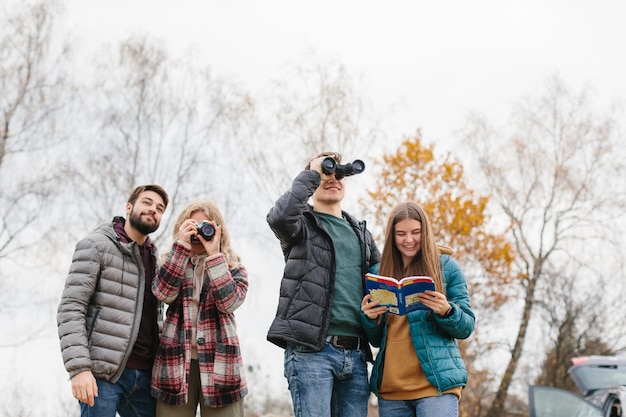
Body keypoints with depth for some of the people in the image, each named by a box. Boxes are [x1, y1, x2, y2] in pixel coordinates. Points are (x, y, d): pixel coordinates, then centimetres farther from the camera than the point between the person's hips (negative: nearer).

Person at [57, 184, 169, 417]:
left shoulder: (155, 260, 18)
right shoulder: (96, 245, -1)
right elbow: (70, 308, -9)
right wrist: (79, 367, -20)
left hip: (144, 375, 6)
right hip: (104, 373, -6)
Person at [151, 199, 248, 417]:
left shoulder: (233, 267, 8)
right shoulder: (174, 264, 13)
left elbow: (230, 302, -11)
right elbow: (163, 293, -8)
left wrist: (214, 255, -11)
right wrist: (181, 246, -9)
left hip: (219, 363, -1)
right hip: (176, 362, 1)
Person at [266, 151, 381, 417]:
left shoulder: (361, 232, 22)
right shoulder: (303, 224, 5)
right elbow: (280, 216, -19)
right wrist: (311, 174, -7)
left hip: (355, 354, 5)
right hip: (311, 349, -5)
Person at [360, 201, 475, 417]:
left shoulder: (446, 266, 4)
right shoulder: (380, 272, 12)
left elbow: (467, 327, 2)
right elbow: (375, 340, 15)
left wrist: (446, 311, -19)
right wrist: (369, 317, -7)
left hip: (435, 383, -4)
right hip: (390, 387, 4)